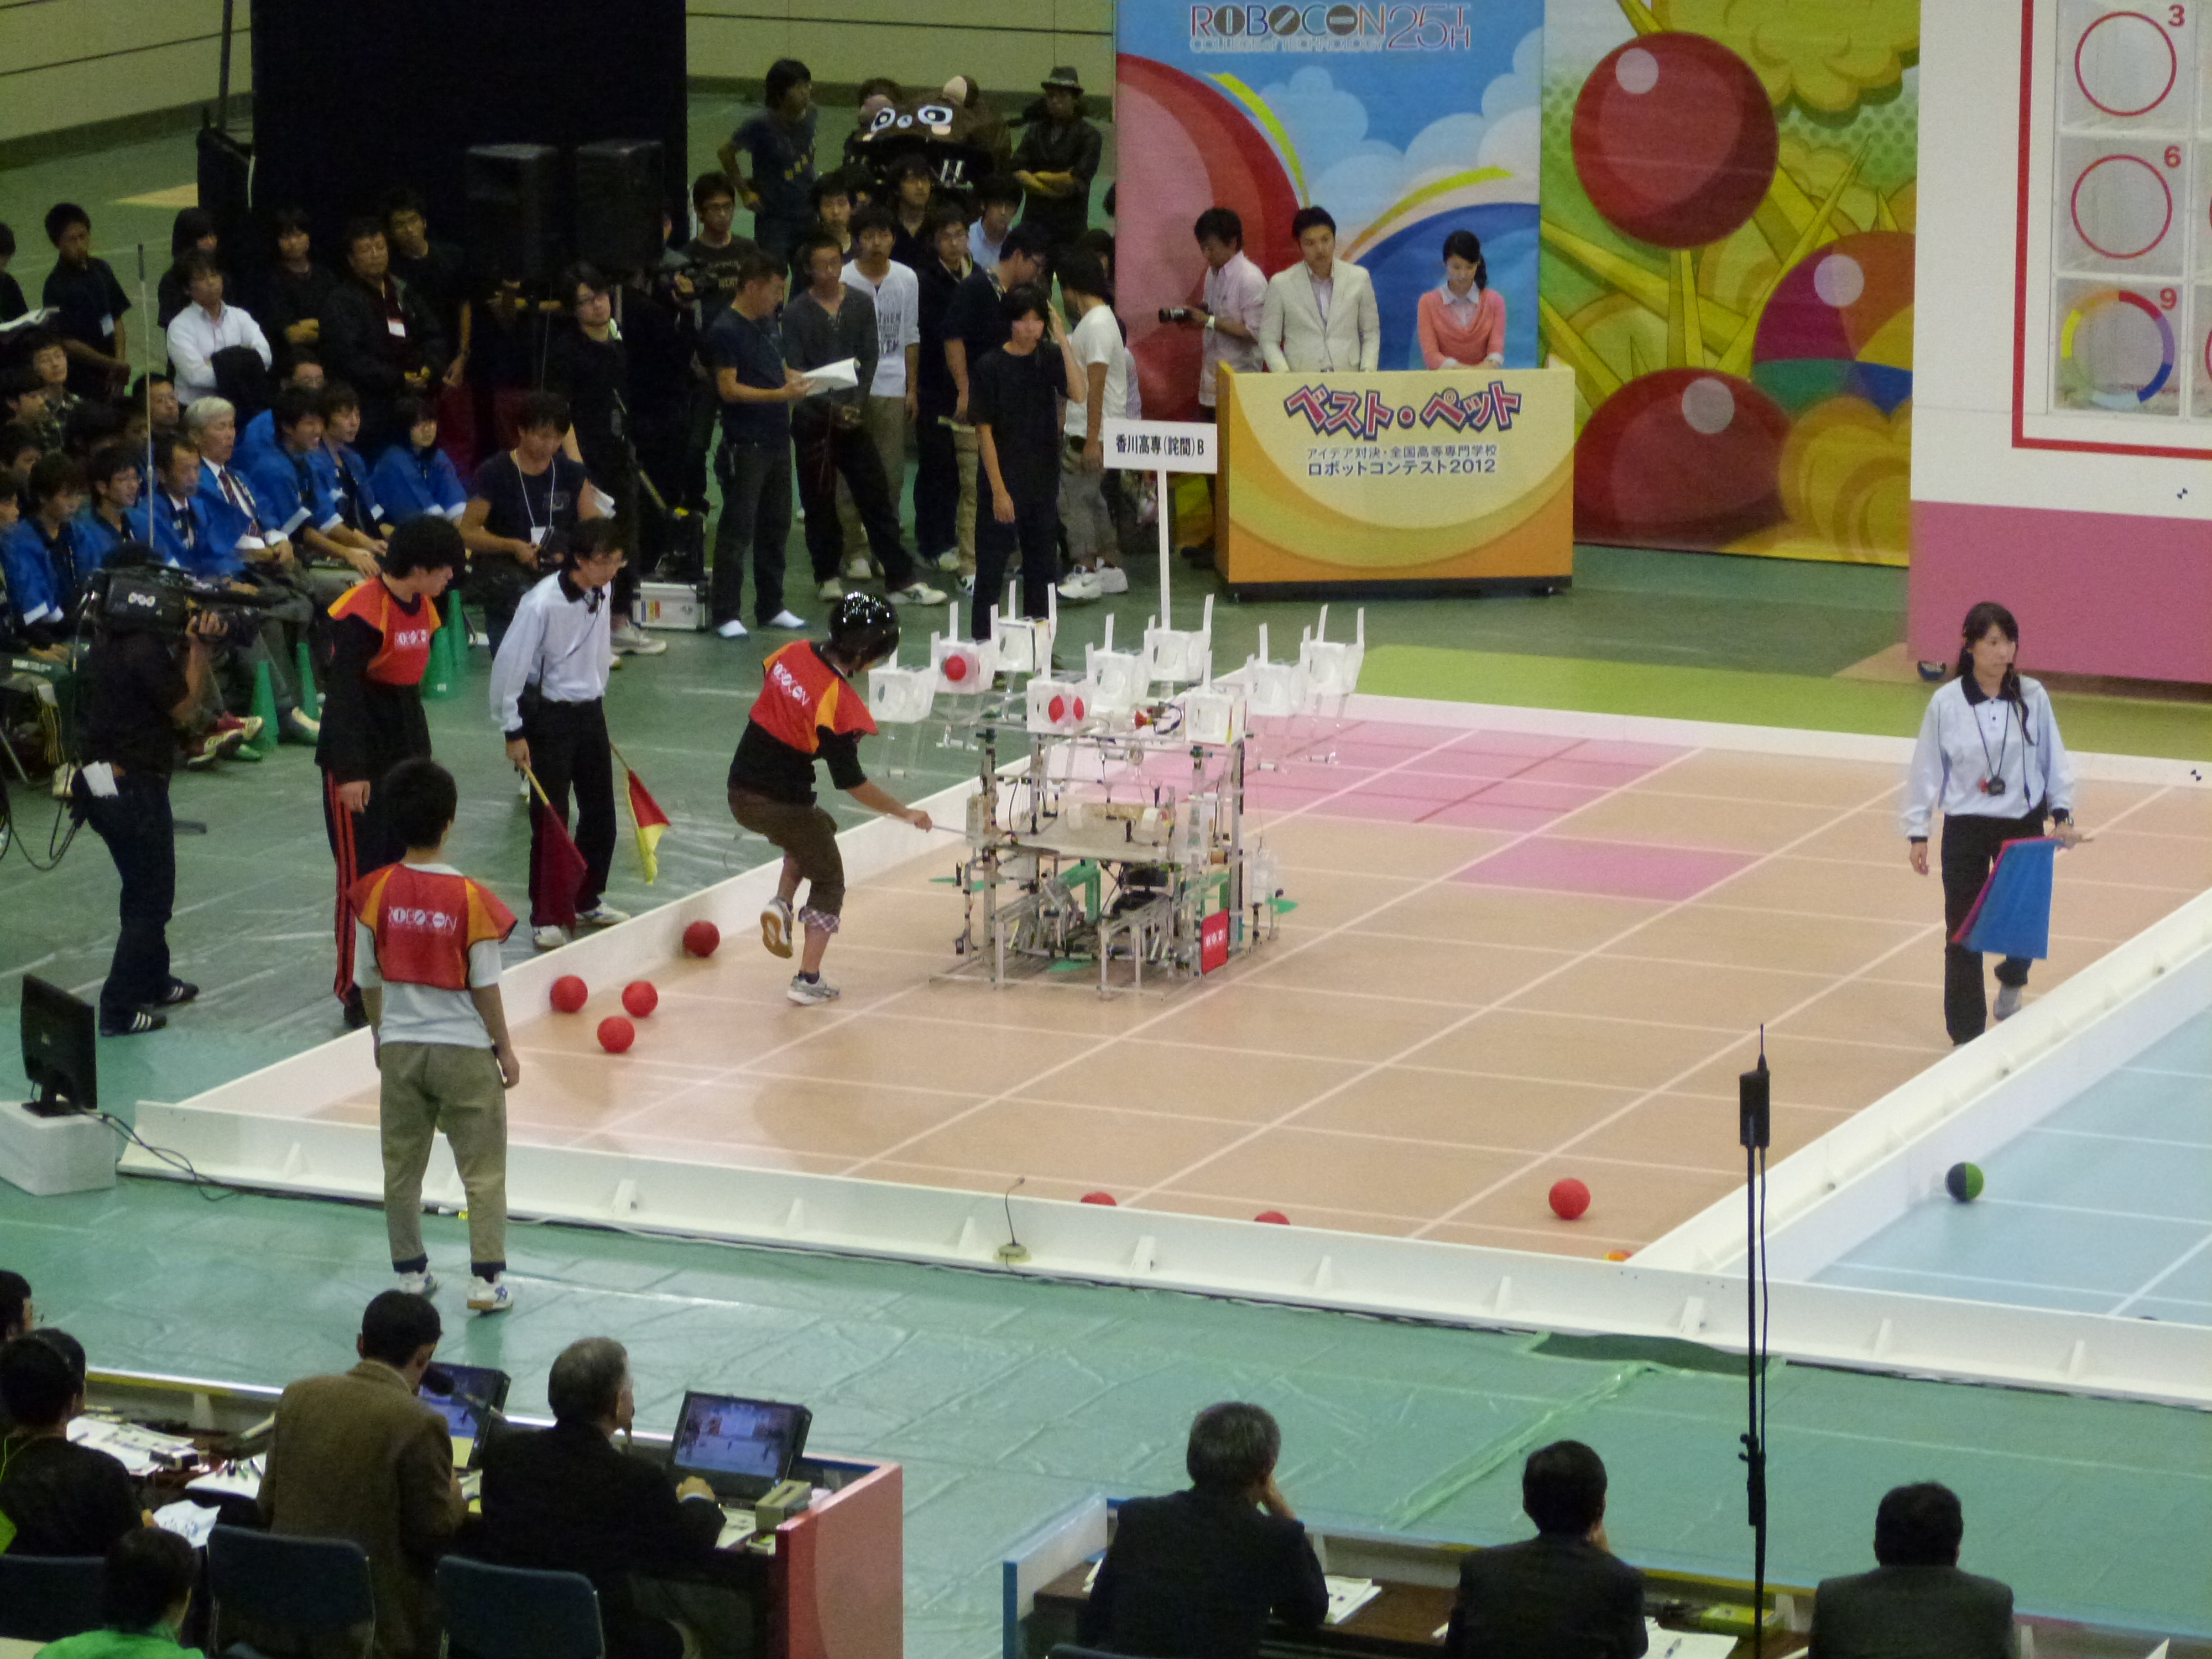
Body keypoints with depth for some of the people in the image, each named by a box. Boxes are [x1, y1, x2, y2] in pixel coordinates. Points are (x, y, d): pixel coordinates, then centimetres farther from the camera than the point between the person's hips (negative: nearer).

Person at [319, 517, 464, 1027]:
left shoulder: (423, 608, 8)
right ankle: (355, 996, 0)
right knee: (361, 873, -6)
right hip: (359, 760, -9)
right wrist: (350, 770, -23)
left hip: (404, 754, 9)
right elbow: (343, 693, -21)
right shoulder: (361, 612, -19)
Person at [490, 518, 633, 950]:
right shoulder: (543, 603, -23)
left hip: (590, 714, 7)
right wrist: (514, 732, -15)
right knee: (550, 820, -3)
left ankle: (588, 901, 30)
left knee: (600, 812, 13)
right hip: (549, 716, -7)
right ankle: (547, 918, 7)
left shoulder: (600, 594, 0)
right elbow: (509, 666, -18)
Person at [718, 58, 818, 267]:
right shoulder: (763, 126, -18)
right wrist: (746, 193, -7)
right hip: (774, 217, -6)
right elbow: (726, 154, -8)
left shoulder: (810, 115, -1)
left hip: (807, 215, 6)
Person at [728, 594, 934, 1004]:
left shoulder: (794, 653, -3)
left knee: (816, 828, 35)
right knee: (829, 883, 13)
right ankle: (808, 980, 7)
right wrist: (905, 813, -6)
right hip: (782, 803, -7)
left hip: (741, 792, 7)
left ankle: (782, 903, 15)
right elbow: (851, 782, -17)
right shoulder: (840, 704, -22)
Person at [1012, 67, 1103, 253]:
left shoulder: (1088, 135, 0)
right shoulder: (1035, 131, 13)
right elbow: (1017, 172, 2)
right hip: (1035, 219, 3)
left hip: (1070, 223, -3)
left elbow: (1078, 181, -9)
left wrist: (1038, 177, 1)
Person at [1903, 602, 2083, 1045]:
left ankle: (2011, 984, 40)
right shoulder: (1946, 704, -8)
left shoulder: (2032, 698, -5)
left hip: (2023, 824, 1)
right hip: (1965, 826, -1)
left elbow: (2054, 759, 4)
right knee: (1963, 931, 0)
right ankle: (1966, 1033, 12)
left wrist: (2062, 813, -5)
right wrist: (1917, 832, 1)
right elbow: (1926, 769, 0)